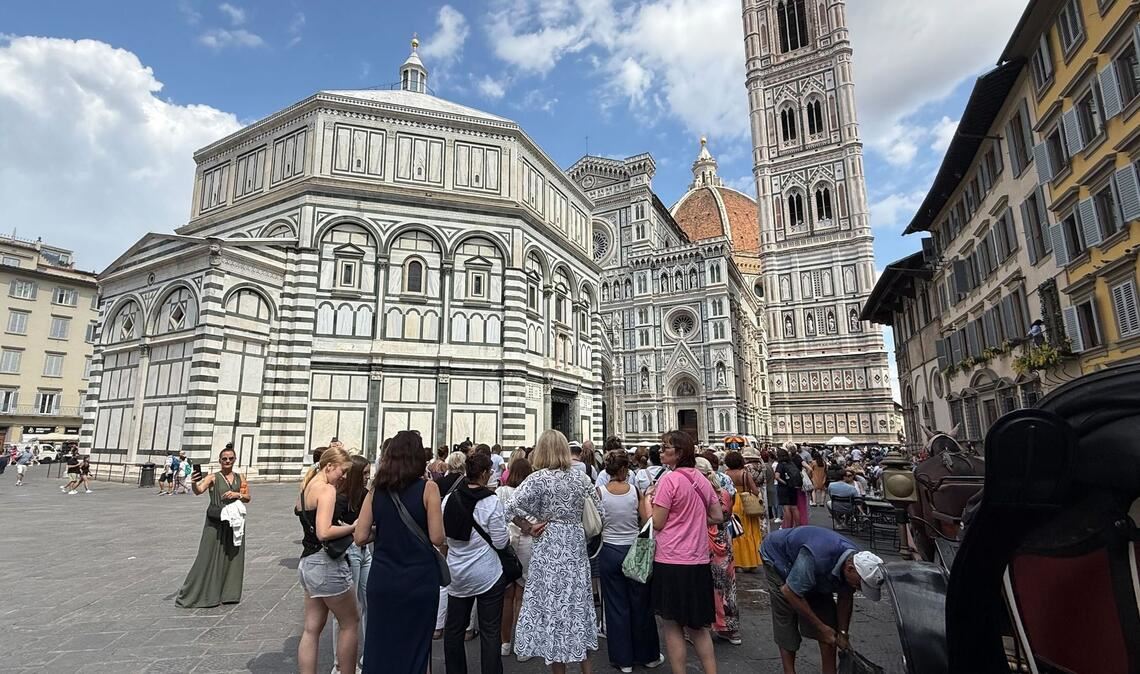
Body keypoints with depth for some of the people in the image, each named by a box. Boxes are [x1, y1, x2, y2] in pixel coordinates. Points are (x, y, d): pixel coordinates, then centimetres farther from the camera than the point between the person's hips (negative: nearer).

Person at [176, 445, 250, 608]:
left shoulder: (240, 477, 7)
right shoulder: (213, 477, -4)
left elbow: (248, 497, 8)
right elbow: (199, 490, -21)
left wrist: (237, 494, -11)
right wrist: (194, 483, -41)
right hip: (215, 523, -4)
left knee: (232, 558, 9)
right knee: (209, 558, -2)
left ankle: (228, 593, 21)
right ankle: (195, 594, 13)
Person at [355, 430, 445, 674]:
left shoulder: (376, 490, -1)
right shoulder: (427, 487, -12)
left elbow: (360, 538, -1)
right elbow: (437, 538, -14)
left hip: (382, 578, 3)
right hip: (419, 579, -3)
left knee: (380, 644, 19)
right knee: (414, 647, 15)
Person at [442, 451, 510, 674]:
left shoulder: (449, 499, -4)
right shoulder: (492, 502, -18)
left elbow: (442, 535, 8)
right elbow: (500, 542, -14)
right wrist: (508, 535, 6)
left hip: (457, 574, 5)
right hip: (487, 576, -5)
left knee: (454, 628, 19)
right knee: (490, 633, 6)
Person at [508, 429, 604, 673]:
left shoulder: (539, 478, -12)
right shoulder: (580, 477, 1)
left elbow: (513, 508, -23)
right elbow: (600, 514, 5)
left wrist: (528, 528, -10)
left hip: (550, 548, -5)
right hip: (576, 546, 5)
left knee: (553, 605, 7)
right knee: (578, 602, 17)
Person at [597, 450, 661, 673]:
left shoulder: (599, 492, -11)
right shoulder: (635, 491, -10)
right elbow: (647, 521, -7)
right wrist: (647, 499, 6)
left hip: (610, 552, 0)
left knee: (616, 606, 12)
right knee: (641, 604, 16)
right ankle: (648, 655, 30)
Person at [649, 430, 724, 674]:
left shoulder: (669, 479, -16)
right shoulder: (701, 479, 5)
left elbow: (656, 523, -14)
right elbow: (718, 517, 12)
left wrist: (648, 497, 0)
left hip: (671, 562, -7)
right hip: (699, 562, 7)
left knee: (672, 626, 9)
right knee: (698, 626, 20)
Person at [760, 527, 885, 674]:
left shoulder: (855, 559, -21)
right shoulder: (817, 558, -44)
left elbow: (845, 599, -1)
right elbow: (789, 592, -31)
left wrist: (843, 633, 1)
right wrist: (821, 628, -22)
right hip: (777, 554, -6)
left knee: (827, 613, 0)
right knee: (786, 617, -10)